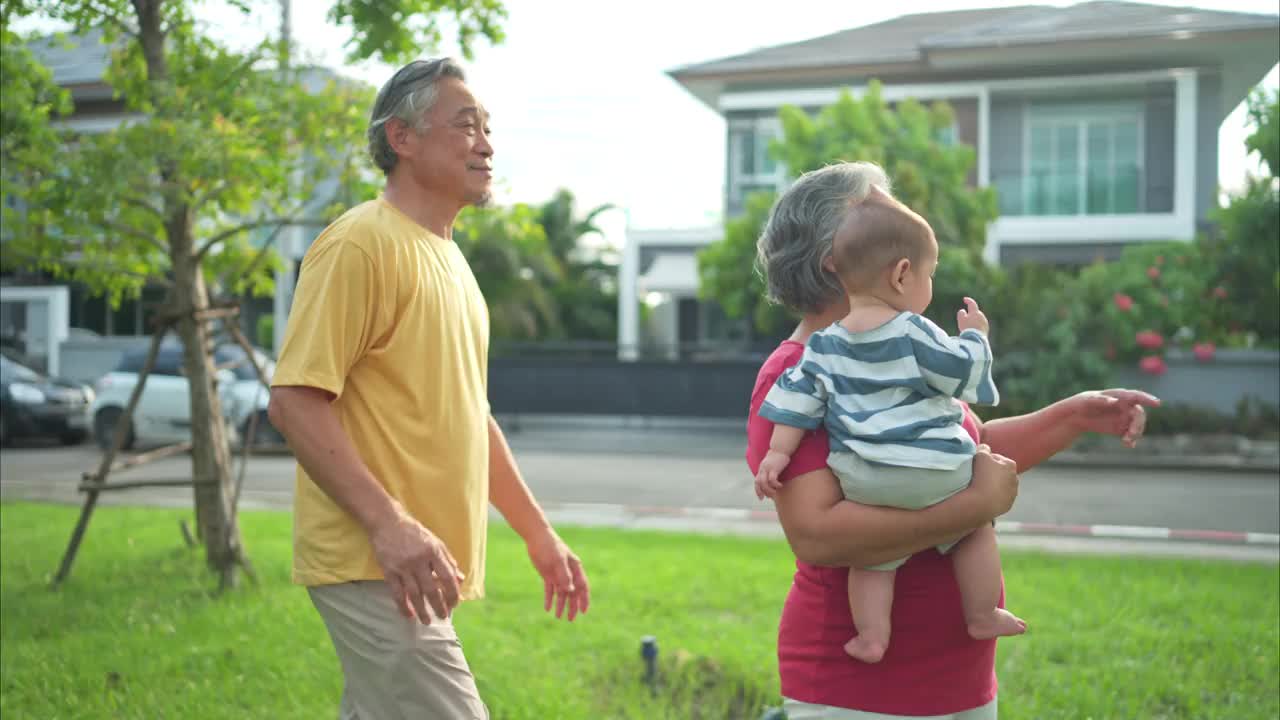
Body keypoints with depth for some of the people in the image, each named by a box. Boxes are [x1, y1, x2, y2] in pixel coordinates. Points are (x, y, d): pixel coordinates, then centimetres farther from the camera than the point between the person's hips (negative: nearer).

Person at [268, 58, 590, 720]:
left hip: (413, 565, 9)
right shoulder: (362, 243, -12)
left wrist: (536, 530, 22)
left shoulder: (450, 259, 18)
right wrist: (388, 523, -26)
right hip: (375, 564, -9)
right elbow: (294, 401, -18)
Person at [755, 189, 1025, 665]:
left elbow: (799, 397, 3)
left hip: (860, 479, 4)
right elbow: (964, 373, -6)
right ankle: (983, 618, 23)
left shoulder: (824, 345, 6)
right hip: (932, 474, -3)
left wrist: (778, 452, 5)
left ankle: (871, 637, 11)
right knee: (977, 527, 17)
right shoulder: (914, 335, -10)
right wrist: (975, 336, 11)